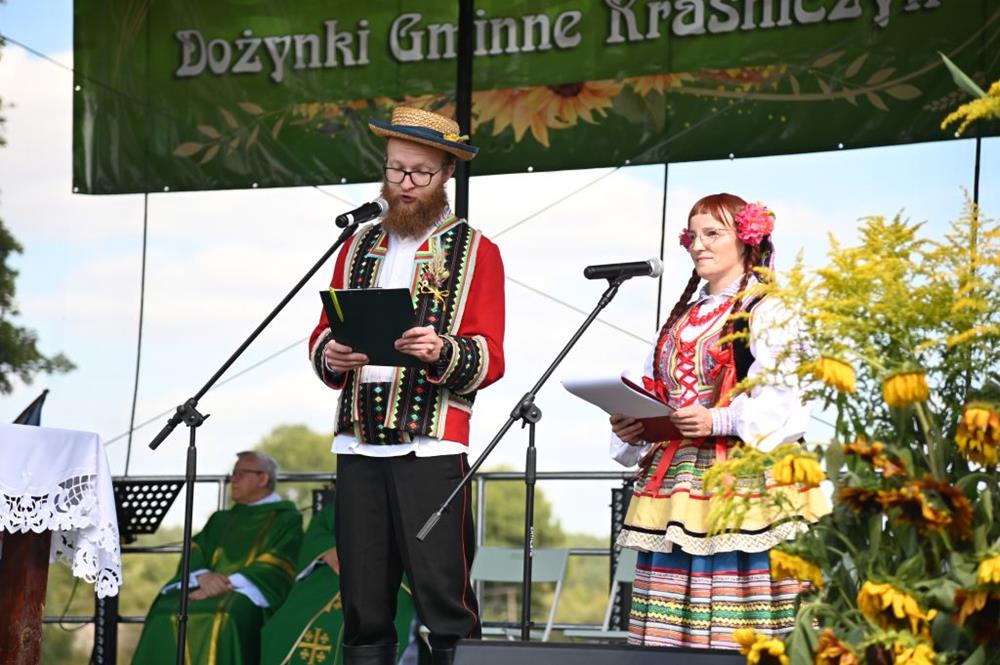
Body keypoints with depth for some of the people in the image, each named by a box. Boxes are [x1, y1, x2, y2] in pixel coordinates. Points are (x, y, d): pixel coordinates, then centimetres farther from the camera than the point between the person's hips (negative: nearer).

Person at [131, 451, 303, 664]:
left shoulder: (286, 519, 10)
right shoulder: (221, 520, 28)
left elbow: (275, 570, -5)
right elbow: (194, 553, 14)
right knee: (165, 611, -25)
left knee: (222, 617, -39)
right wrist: (203, 576, -11)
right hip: (209, 590, 5)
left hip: (248, 595, -5)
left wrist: (226, 583, -17)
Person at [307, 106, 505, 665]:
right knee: (363, 605, 4)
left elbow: (491, 358, -3)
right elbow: (322, 336, 18)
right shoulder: (359, 248, 19)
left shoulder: (476, 252, 4)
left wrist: (442, 352, -23)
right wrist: (331, 355, -6)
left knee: (442, 594, -9)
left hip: (431, 446, -4)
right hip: (358, 444, 5)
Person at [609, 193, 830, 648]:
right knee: (669, 627, 2)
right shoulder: (682, 318, 23)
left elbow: (784, 401, -11)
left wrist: (718, 421, -23)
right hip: (675, 475, 7)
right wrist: (631, 426, 4)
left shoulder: (768, 312, 0)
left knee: (737, 628, -11)